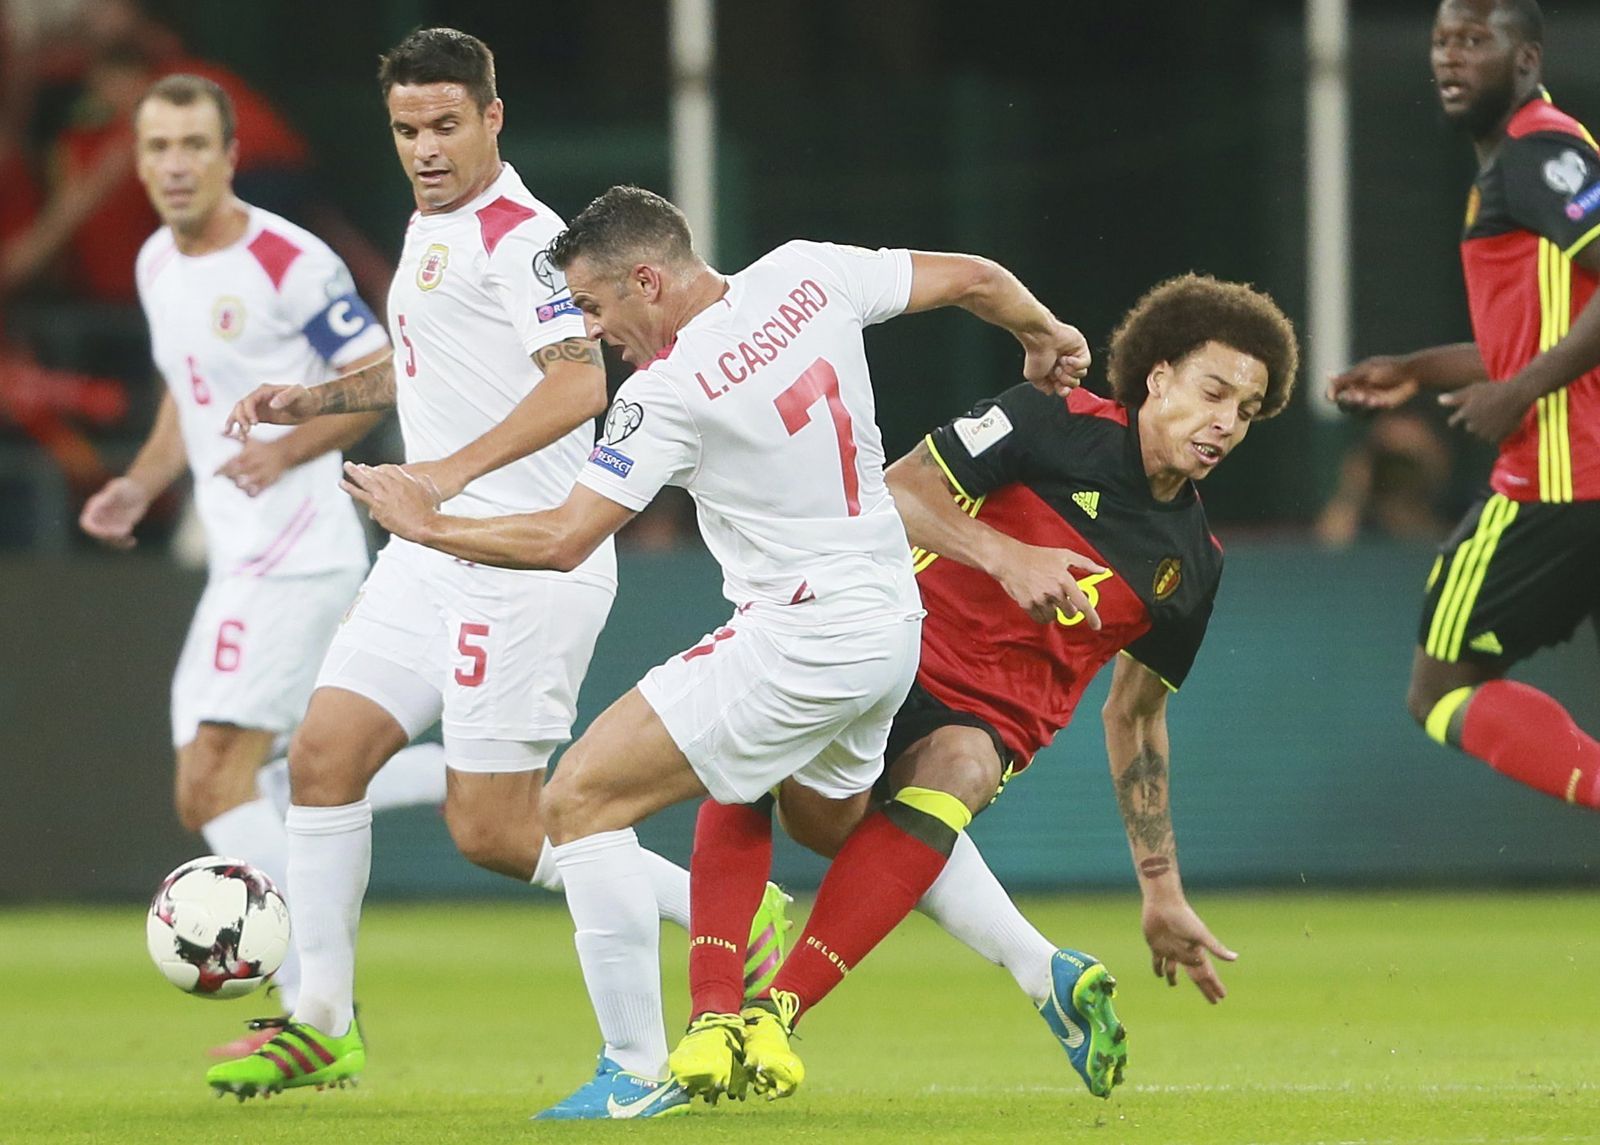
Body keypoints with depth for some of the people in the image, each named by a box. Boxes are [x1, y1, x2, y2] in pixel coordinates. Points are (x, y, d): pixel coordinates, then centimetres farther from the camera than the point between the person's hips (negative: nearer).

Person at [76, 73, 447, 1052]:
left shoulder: (290, 262, -13)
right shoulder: (157, 266, 12)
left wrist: (285, 452, -23)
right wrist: (141, 486, 10)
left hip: (294, 550, -9)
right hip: (241, 558, 9)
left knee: (215, 783, -18)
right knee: (213, 795, 11)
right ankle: (469, 780, 20)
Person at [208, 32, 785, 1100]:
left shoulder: (518, 235, -13)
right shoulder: (430, 231, 16)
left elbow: (580, 381, -26)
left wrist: (457, 467, -34)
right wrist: (316, 399, 22)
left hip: (524, 561, -9)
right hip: (432, 558, 9)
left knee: (494, 830, -8)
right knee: (325, 752, 1)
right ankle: (321, 1025, 8)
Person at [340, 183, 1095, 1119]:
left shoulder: (669, 391, -18)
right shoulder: (808, 276, 0)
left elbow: (561, 541, -17)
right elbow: (975, 279, 9)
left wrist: (428, 523, -1)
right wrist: (1046, 338, 30)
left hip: (800, 646, -9)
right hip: (891, 627, 9)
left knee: (582, 797, -6)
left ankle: (638, 1072, -6)